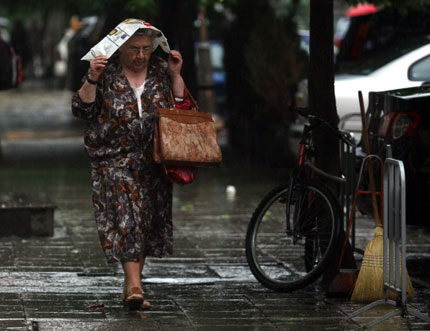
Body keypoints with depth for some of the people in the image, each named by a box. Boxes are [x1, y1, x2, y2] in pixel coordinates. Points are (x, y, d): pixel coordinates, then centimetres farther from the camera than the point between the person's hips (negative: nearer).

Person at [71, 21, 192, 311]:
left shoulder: (161, 72, 7)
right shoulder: (107, 73, -2)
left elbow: (182, 108, 6)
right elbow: (82, 109, -6)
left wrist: (176, 76, -4)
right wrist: (92, 79, -20)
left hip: (153, 163, 4)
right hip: (115, 161, -4)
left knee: (147, 221, 6)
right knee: (126, 217, -16)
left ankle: (131, 284, 19)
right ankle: (135, 286, -22)